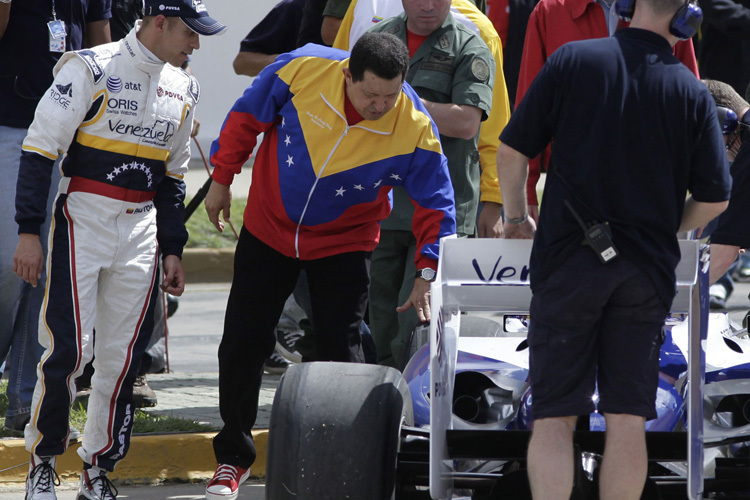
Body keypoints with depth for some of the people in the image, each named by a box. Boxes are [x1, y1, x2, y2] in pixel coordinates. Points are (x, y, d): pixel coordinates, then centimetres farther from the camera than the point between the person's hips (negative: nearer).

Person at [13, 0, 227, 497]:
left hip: (140, 228, 6)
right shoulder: (91, 69, -10)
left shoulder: (182, 89, 11)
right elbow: (40, 149, -11)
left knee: (123, 357, 3)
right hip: (82, 219, -6)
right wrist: (29, 231, -15)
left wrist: (173, 249, 17)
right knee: (69, 348, -10)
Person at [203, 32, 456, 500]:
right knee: (242, 342, 5)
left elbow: (435, 204, -12)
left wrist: (428, 272, -20)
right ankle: (234, 456, 21)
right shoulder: (304, 70, -24)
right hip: (269, 228, 1)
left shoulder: (415, 128, -24)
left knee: (341, 353, -5)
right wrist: (222, 179, 1)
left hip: (344, 245, -1)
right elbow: (246, 117, -6)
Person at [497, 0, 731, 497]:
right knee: (627, 419, 6)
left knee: (554, 418, 1)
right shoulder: (693, 93, 0)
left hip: (567, 263, -1)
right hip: (647, 270, 1)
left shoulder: (572, 61, -3)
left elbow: (512, 150, -1)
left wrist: (516, 216, 17)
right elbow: (714, 198, 2)